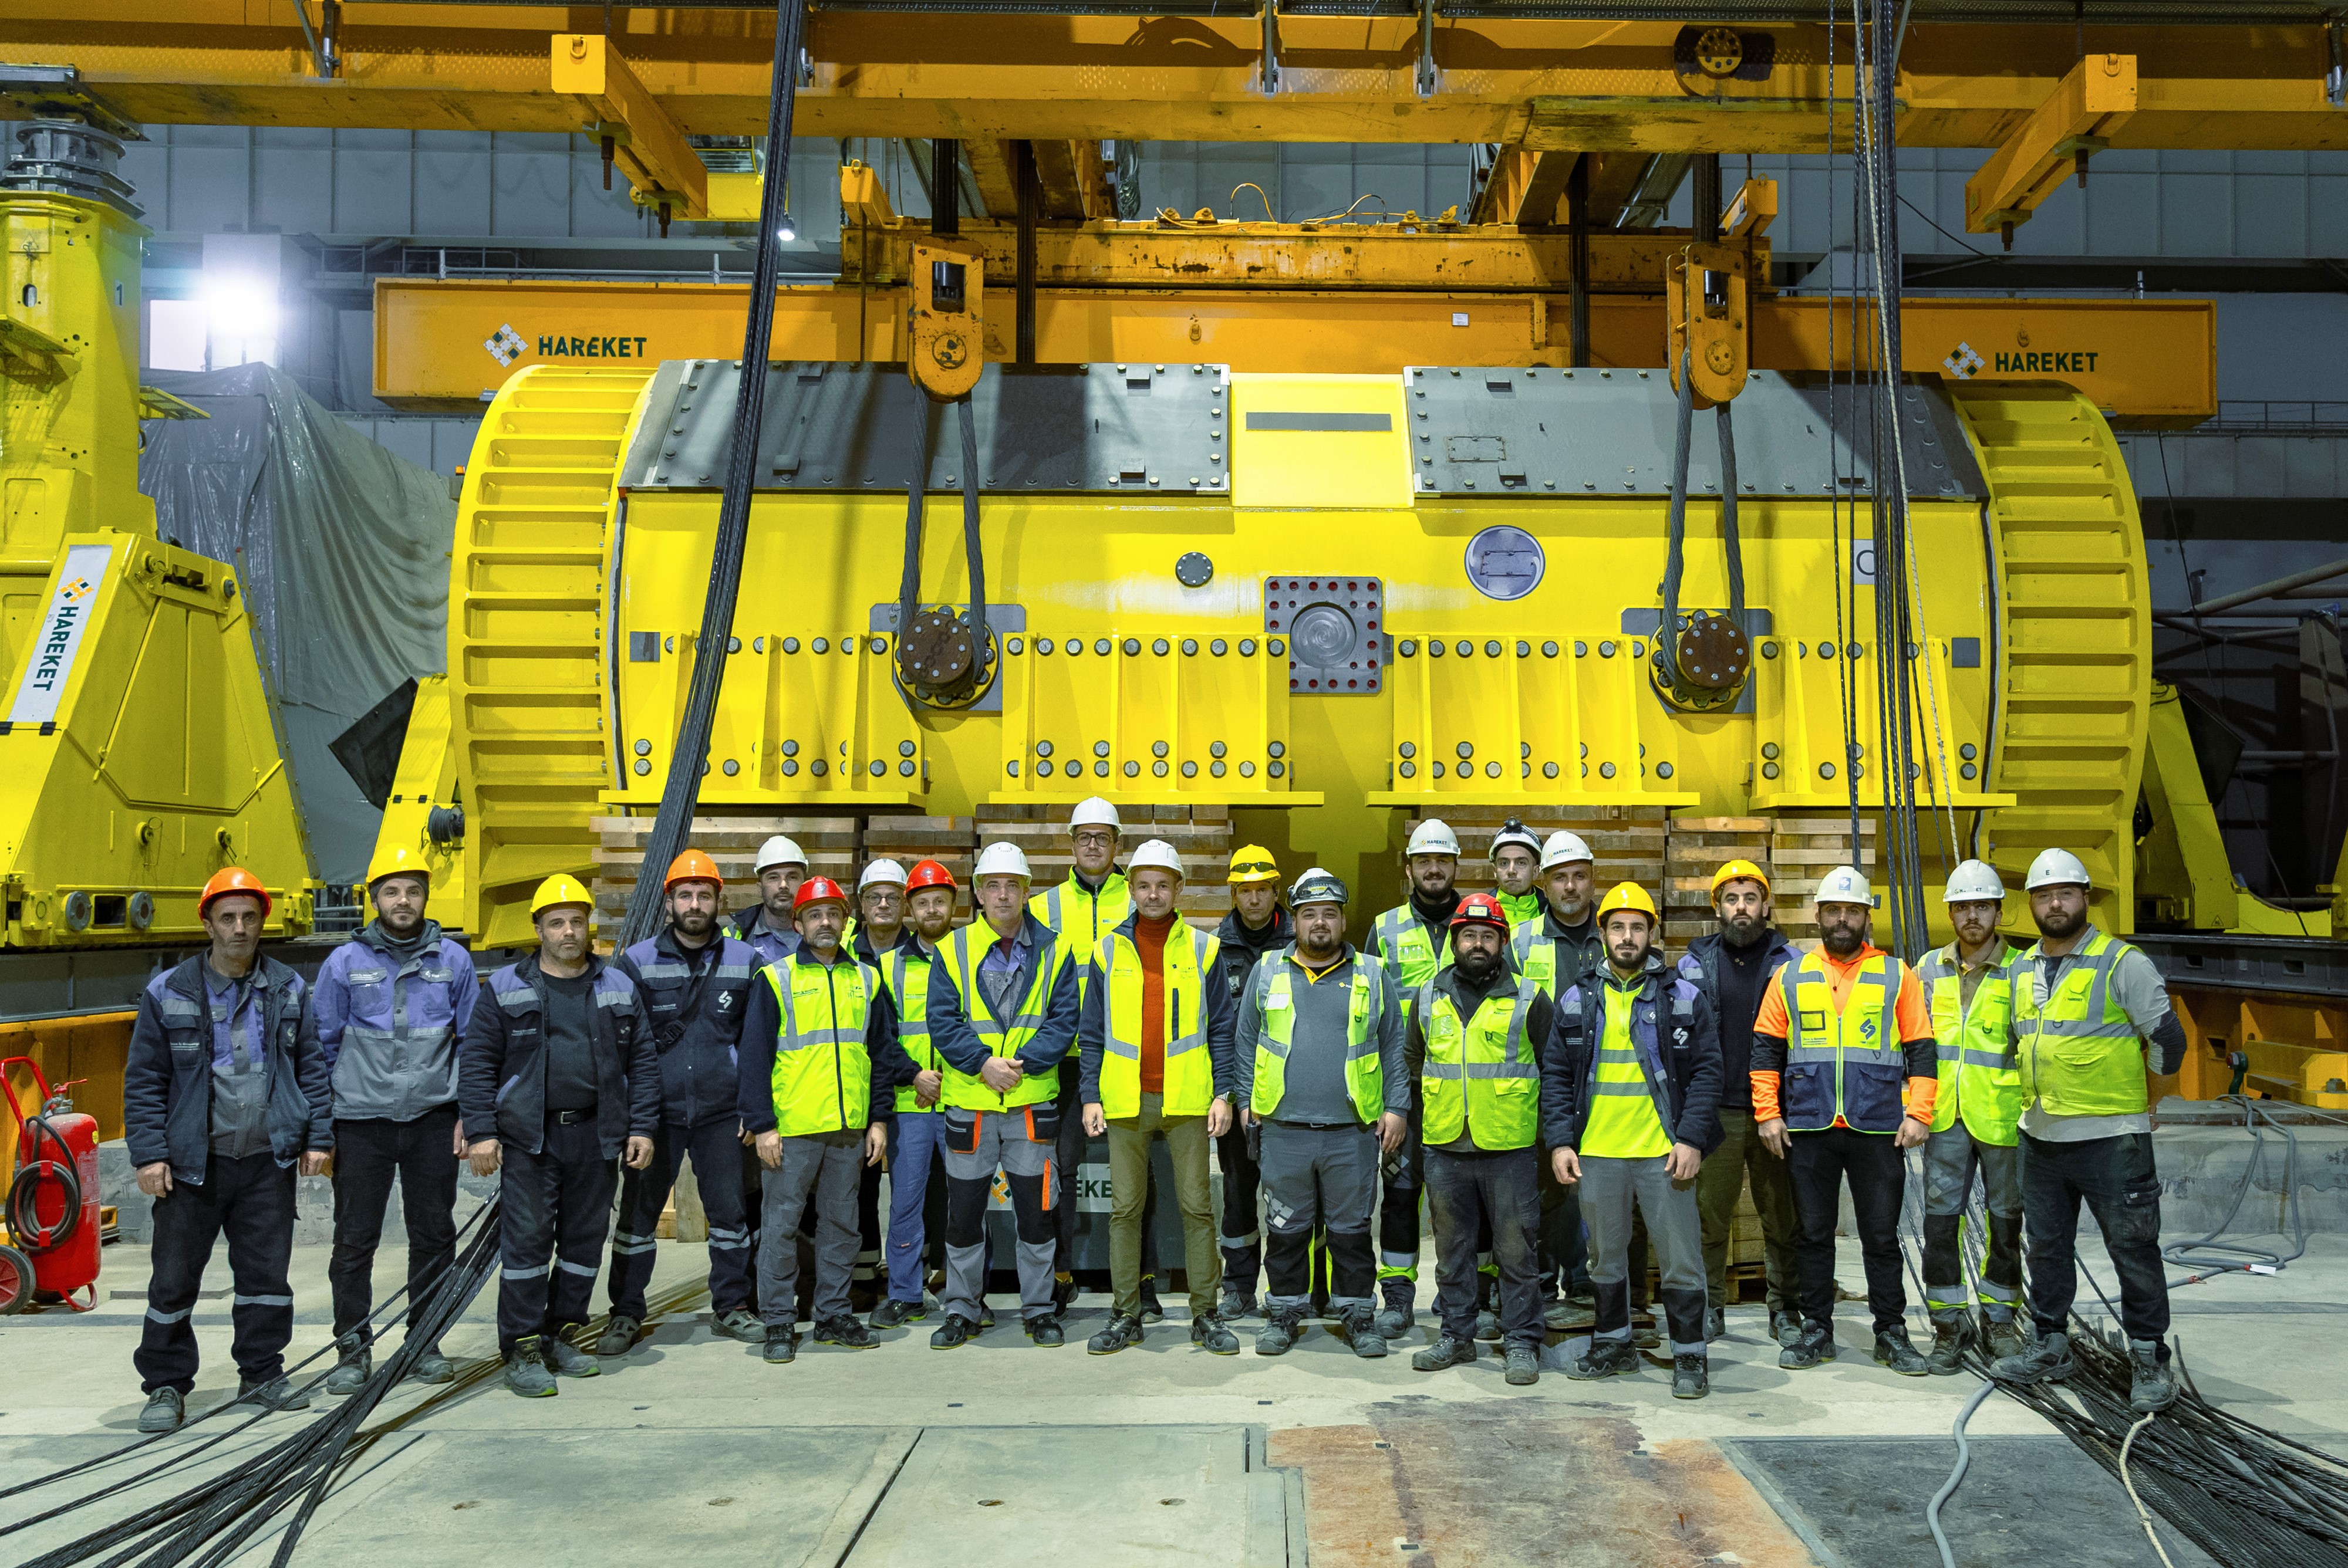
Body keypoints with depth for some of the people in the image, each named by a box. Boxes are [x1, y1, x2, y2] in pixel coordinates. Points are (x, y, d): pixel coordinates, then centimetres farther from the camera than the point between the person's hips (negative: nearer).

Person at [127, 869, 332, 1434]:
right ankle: (166, 1386, 17)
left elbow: (313, 1067, 9)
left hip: (269, 1160, 2)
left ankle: (261, 1375, 22)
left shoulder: (290, 990, 6)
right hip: (193, 1162, -2)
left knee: (267, 1272, 9)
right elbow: (143, 1080, 0)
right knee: (175, 1278, 3)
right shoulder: (168, 993, -1)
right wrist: (149, 1154, -7)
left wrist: (318, 1137, 2)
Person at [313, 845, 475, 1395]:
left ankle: (425, 1343, 20)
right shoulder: (345, 963, 2)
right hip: (361, 1121, -1)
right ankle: (353, 1348, 15)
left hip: (433, 1120, 1)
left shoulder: (453, 961, 4)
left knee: (434, 1235, 7)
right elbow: (322, 1045, 7)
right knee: (355, 1240, 3)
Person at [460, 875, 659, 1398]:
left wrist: (642, 1128, 2)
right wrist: (480, 1132, -8)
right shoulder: (504, 989, 2)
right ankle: (522, 1350, 6)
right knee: (526, 1240, -3)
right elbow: (477, 1064, 0)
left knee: (585, 1241, 9)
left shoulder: (619, 988, 9)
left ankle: (560, 1338, 22)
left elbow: (643, 1062, 9)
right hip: (528, 1138, -3)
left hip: (596, 1138, 3)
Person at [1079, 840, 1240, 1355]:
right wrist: (1090, 1096, 1)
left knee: (1197, 1205, 3)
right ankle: (1125, 1316, 13)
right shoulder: (1107, 952, 7)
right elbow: (1091, 1032, 9)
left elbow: (1221, 1028, 6)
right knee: (1124, 1207, 5)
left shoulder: (1202, 950, 4)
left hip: (1187, 1099, -1)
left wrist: (1222, 1094, -2)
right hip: (1125, 1100, 1)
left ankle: (1205, 1315, 11)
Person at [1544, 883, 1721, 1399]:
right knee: (1606, 1256, 14)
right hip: (1596, 1153, 3)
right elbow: (1556, 1076, 9)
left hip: (1664, 1152, -2)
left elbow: (1706, 1071, 0)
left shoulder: (1684, 997, 2)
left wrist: (1692, 1139, -10)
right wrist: (1559, 1142, -1)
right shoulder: (1577, 1001, 8)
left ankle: (1690, 1355, 15)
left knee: (1680, 1257, 2)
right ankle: (1613, 1343, 29)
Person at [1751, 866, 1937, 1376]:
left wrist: (1918, 1113, -3)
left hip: (1878, 1130, -1)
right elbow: (1766, 1050, 8)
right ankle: (1816, 1332, 18)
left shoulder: (1897, 976, 6)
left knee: (1882, 1236, 6)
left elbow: (1921, 1049, 6)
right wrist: (1767, 1114, 1)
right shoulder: (1790, 977, 7)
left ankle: (1891, 1334, 17)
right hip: (1808, 1129, 1)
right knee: (1813, 1234, 8)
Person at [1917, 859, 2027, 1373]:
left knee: (2006, 1218, 9)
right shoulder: (1930, 969, 8)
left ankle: (1999, 1317, 25)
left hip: (2002, 1115, -2)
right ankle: (1949, 1325, 11)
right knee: (1941, 1217, 0)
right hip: (1945, 1117, 2)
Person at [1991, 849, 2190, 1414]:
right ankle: (2052, 1345, 25)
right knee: (2046, 1246, 13)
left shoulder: (2123, 963, -8)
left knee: (2133, 1249, 1)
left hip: (2112, 1136, -6)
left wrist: (2142, 1092, 7)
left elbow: (2167, 1037, -4)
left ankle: (2150, 1360, 12)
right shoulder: (2021, 969, 10)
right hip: (2041, 1135, 6)